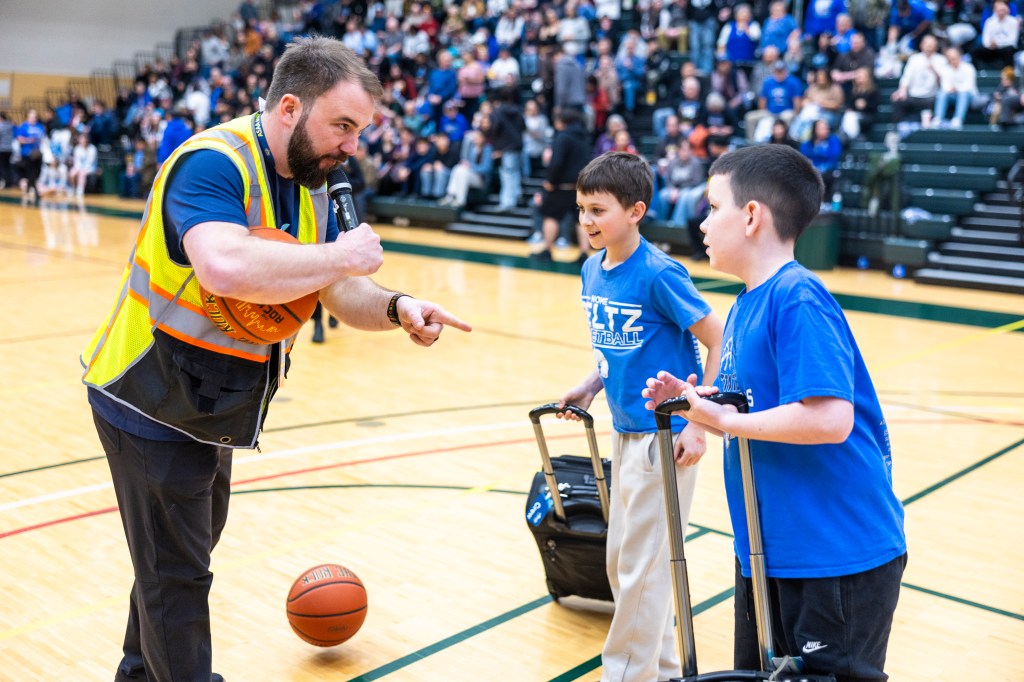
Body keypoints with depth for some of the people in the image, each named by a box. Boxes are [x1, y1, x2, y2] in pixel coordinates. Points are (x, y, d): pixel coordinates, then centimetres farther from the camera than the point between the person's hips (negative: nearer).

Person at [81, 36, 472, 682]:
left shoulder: (310, 187, 3)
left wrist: (396, 308, -17)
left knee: (181, 556, 26)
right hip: (153, 403, -9)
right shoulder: (213, 163, -25)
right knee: (176, 577, 3)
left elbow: (341, 294, 4)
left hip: (209, 408, 9)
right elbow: (226, 267, -45)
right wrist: (339, 256, -32)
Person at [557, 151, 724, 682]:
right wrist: (590, 386, 2)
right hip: (624, 431, 9)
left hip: (663, 435, -8)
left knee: (641, 564, 1)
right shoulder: (593, 270, 4)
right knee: (621, 558, 17)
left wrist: (698, 425, -19)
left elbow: (720, 343, -16)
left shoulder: (658, 274, -19)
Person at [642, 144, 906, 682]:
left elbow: (828, 419, -30)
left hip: (836, 556, -9)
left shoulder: (797, 299, -21)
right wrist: (694, 402, 0)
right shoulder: (746, 304, 8)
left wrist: (723, 419, -21)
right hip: (768, 551, 9)